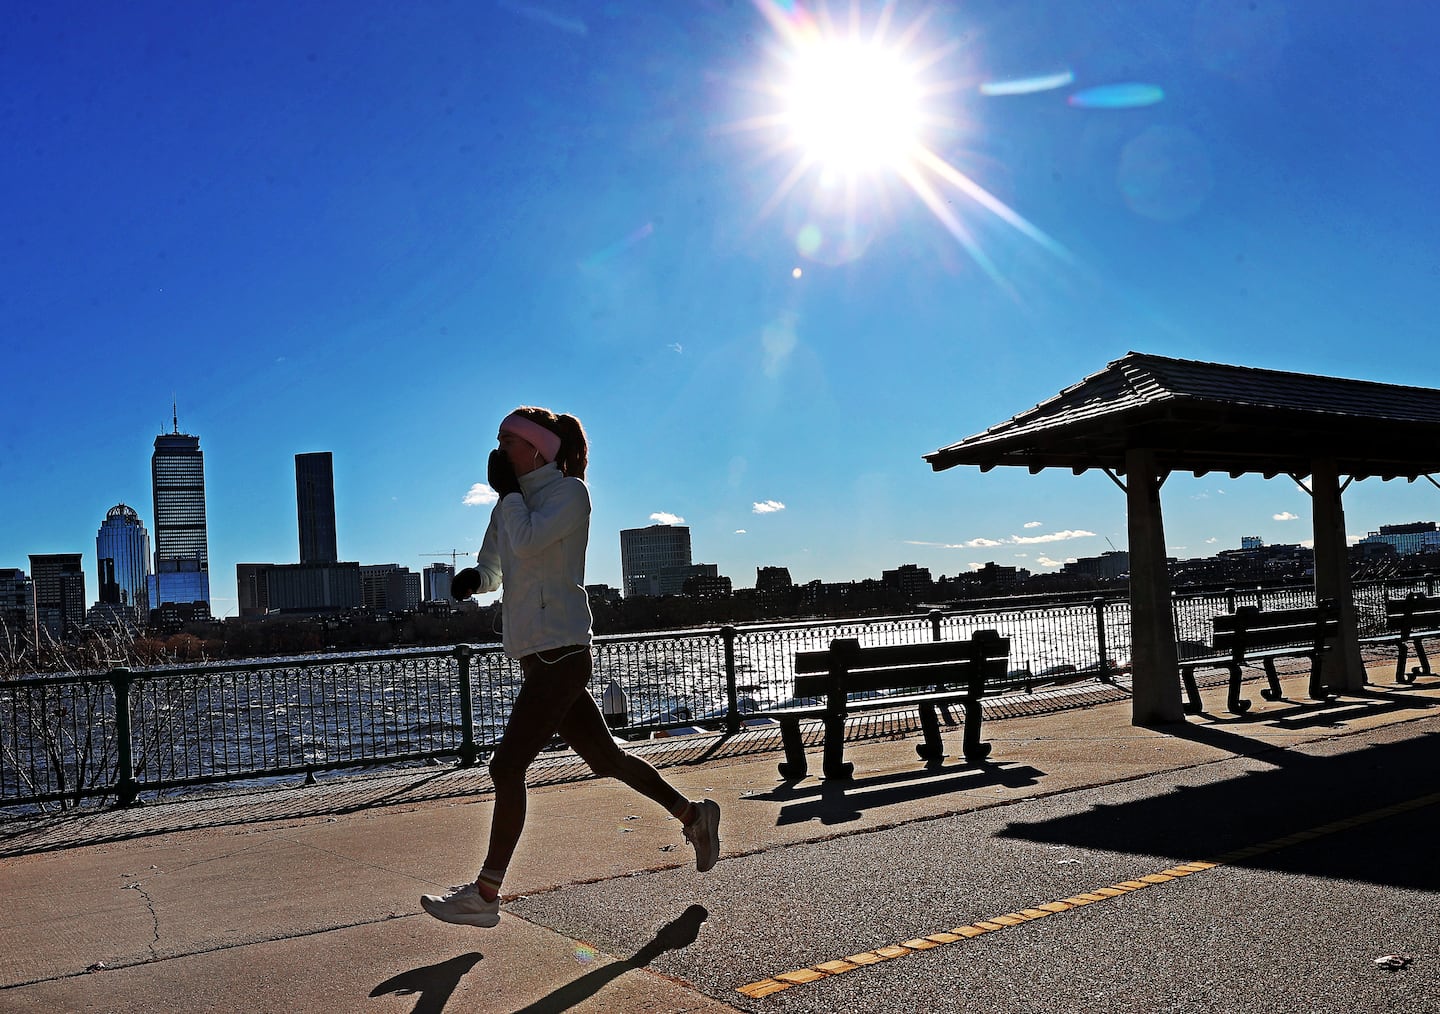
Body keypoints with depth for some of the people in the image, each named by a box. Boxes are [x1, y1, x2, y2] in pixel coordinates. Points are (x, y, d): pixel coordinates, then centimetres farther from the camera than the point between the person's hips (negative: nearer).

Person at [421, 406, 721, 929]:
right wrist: (472, 577, -5)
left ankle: (484, 896, 2)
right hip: (538, 656, 9)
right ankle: (693, 815, 30)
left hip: (560, 654, -9)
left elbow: (525, 543, -24)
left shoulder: (570, 492, -8)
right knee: (604, 756, 16)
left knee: (507, 767, -7)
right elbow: (494, 567, 17)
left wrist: (507, 490, -9)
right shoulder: (515, 501, 15)